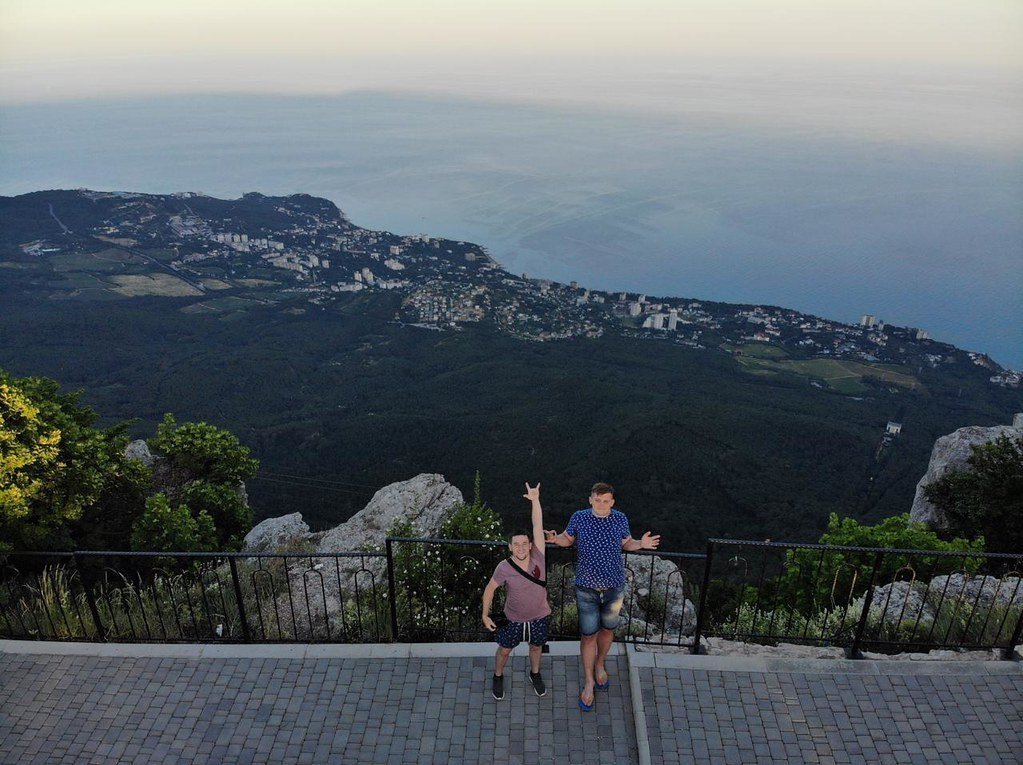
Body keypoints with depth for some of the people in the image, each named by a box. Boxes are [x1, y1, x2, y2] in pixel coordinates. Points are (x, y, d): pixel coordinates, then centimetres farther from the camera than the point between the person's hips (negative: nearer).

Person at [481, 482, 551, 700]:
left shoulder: (538, 556, -24)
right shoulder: (504, 568, -25)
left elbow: (538, 526, -30)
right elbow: (490, 589, -10)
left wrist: (535, 500, -37)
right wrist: (485, 615, -8)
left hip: (539, 616, 1)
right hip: (514, 618, -1)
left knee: (536, 646, 25)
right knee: (504, 650, 19)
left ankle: (535, 674, 54)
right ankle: (498, 677, 48)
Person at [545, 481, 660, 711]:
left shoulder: (620, 519, -7)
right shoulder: (579, 518, -10)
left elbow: (626, 543, 8)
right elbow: (568, 539, 5)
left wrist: (641, 544, -12)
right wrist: (556, 539, -16)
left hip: (614, 586, 2)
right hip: (587, 587, -2)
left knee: (607, 629, 20)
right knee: (588, 634, 5)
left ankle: (599, 665, 47)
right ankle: (589, 681, 23)